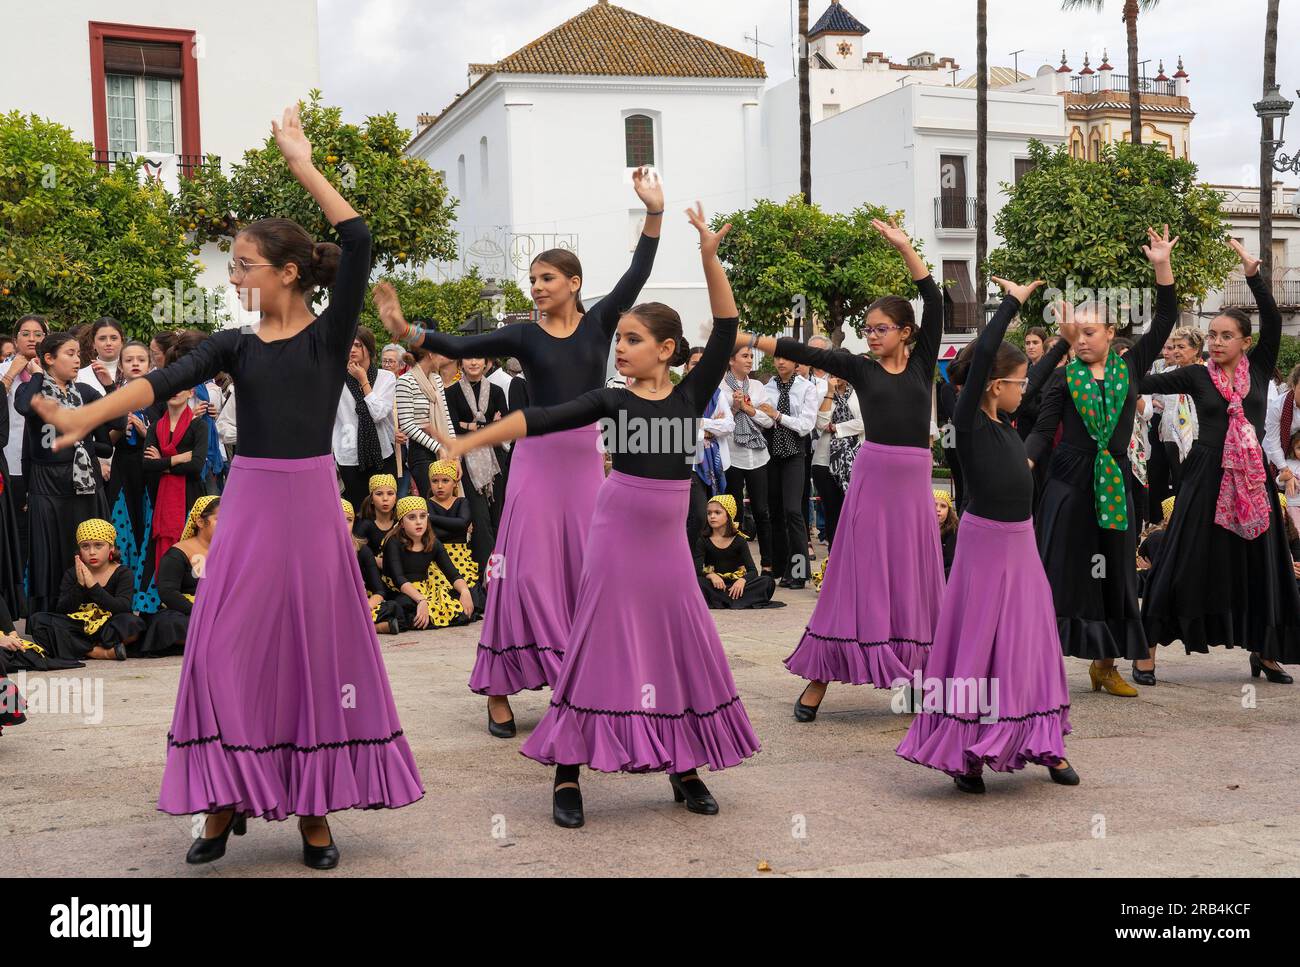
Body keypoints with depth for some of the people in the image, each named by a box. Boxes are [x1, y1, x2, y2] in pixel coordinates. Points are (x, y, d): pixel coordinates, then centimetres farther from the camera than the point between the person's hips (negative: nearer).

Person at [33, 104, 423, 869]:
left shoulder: (331, 334, -1)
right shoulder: (236, 345, 7)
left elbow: (359, 242, -14)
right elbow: (166, 381, -9)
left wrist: (304, 166, -11)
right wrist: (86, 416, -25)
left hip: (311, 502, -3)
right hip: (249, 503, 3)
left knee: (316, 647, 3)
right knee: (230, 649, 1)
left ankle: (313, 807, 13)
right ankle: (227, 801, 13)